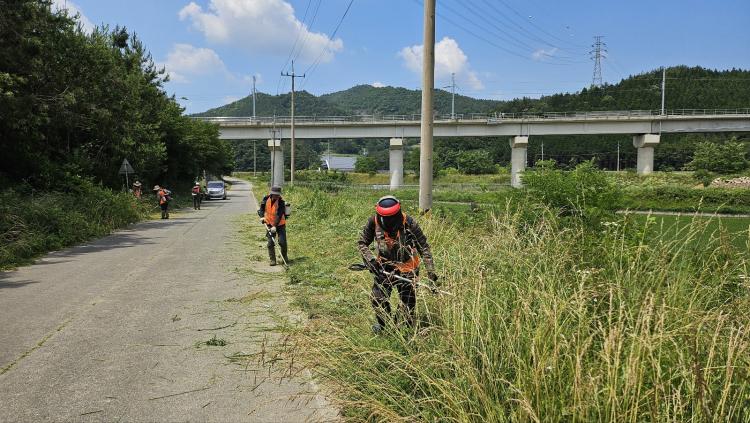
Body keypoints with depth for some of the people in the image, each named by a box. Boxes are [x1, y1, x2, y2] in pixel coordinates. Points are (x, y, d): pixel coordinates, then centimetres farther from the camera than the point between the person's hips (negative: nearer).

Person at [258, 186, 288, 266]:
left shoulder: (281, 202, -18)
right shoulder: (266, 199, -6)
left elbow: (279, 215, -24)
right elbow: (261, 209, 10)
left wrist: (275, 226, -31)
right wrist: (262, 217, -8)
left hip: (280, 224, -3)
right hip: (269, 224, 3)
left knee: (282, 242, -7)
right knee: (270, 243, 0)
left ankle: (285, 256, 17)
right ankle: (272, 260, 11)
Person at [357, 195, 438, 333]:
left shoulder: (408, 222, -21)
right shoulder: (374, 222, -15)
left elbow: (424, 247, -15)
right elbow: (362, 243, -1)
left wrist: (431, 271, -19)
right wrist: (371, 260, -16)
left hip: (406, 269, -2)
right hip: (383, 268, 2)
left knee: (408, 304, 3)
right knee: (378, 299, -5)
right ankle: (383, 323, 26)